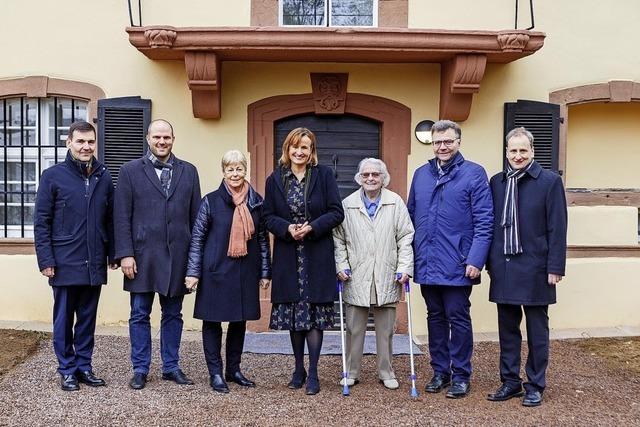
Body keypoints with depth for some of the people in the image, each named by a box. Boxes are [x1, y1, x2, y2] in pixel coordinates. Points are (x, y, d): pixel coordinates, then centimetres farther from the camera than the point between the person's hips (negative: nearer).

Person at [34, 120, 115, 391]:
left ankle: (84, 366, 23)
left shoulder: (104, 178, 6)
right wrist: (46, 261, -9)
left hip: (94, 265, 3)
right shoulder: (53, 176, -3)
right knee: (64, 319, 7)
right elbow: (41, 223, -4)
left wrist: (113, 254, 6)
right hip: (65, 264, -3)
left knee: (88, 318, 11)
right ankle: (67, 370, 18)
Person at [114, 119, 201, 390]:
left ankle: (171, 367, 22)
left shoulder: (188, 172, 9)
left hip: (177, 256, 2)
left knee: (173, 314, 11)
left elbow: (195, 216, 8)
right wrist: (125, 254, -9)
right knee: (140, 315, 6)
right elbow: (122, 217, -2)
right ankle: (140, 369, 17)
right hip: (143, 256, -2)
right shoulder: (130, 171, 3)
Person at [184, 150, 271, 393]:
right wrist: (193, 272, -8)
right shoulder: (211, 201, -3)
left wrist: (265, 272, 7)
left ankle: (234, 369, 24)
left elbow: (262, 239, 9)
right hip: (216, 272, -3)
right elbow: (197, 238, -2)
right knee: (212, 321, 3)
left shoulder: (256, 201, 6)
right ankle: (216, 373, 14)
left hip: (246, 273, 3)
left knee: (240, 320, 11)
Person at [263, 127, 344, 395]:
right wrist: (287, 228, -14)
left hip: (317, 255, -2)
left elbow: (337, 213, -3)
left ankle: (312, 373, 7)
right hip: (288, 256, 2)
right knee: (293, 314, 9)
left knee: (314, 313, -1)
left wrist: (312, 227, -17)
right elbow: (268, 217, 5)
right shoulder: (275, 180, 6)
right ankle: (299, 369, 23)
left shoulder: (324, 175, 0)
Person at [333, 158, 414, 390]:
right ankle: (351, 372, 20)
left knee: (386, 329, 10)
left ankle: (386, 373, 23)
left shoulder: (396, 203, 2)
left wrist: (404, 268, -6)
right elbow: (339, 238, 7)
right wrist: (342, 266, -2)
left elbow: (405, 237, 1)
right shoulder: (347, 204, 4)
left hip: (387, 279, 0)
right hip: (356, 279, 0)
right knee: (354, 329, 7)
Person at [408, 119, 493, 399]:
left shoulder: (473, 174, -5)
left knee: (458, 319, 3)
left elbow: (484, 221, -10)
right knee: (435, 318, 14)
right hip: (427, 264, 5)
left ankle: (461, 375, 16)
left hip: (457, 266, -5)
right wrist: (409, 256, 9)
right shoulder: (421, 174, 10)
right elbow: (412, 216, 14)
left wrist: (476, 260, -17)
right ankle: (440, 371, 26)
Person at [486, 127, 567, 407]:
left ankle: (535, 386, 18)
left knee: (537, 331, 7)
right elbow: (491, 224, 10)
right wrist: (491, 263, 8)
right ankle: (510, 381, 23)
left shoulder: (549, 181, -4)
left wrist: (555, 268, -11)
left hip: (535, 269, -4)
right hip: (504, 269, 4)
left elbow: (557, 228, -7)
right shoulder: (497, 182, 8)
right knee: (507, 329, 11)